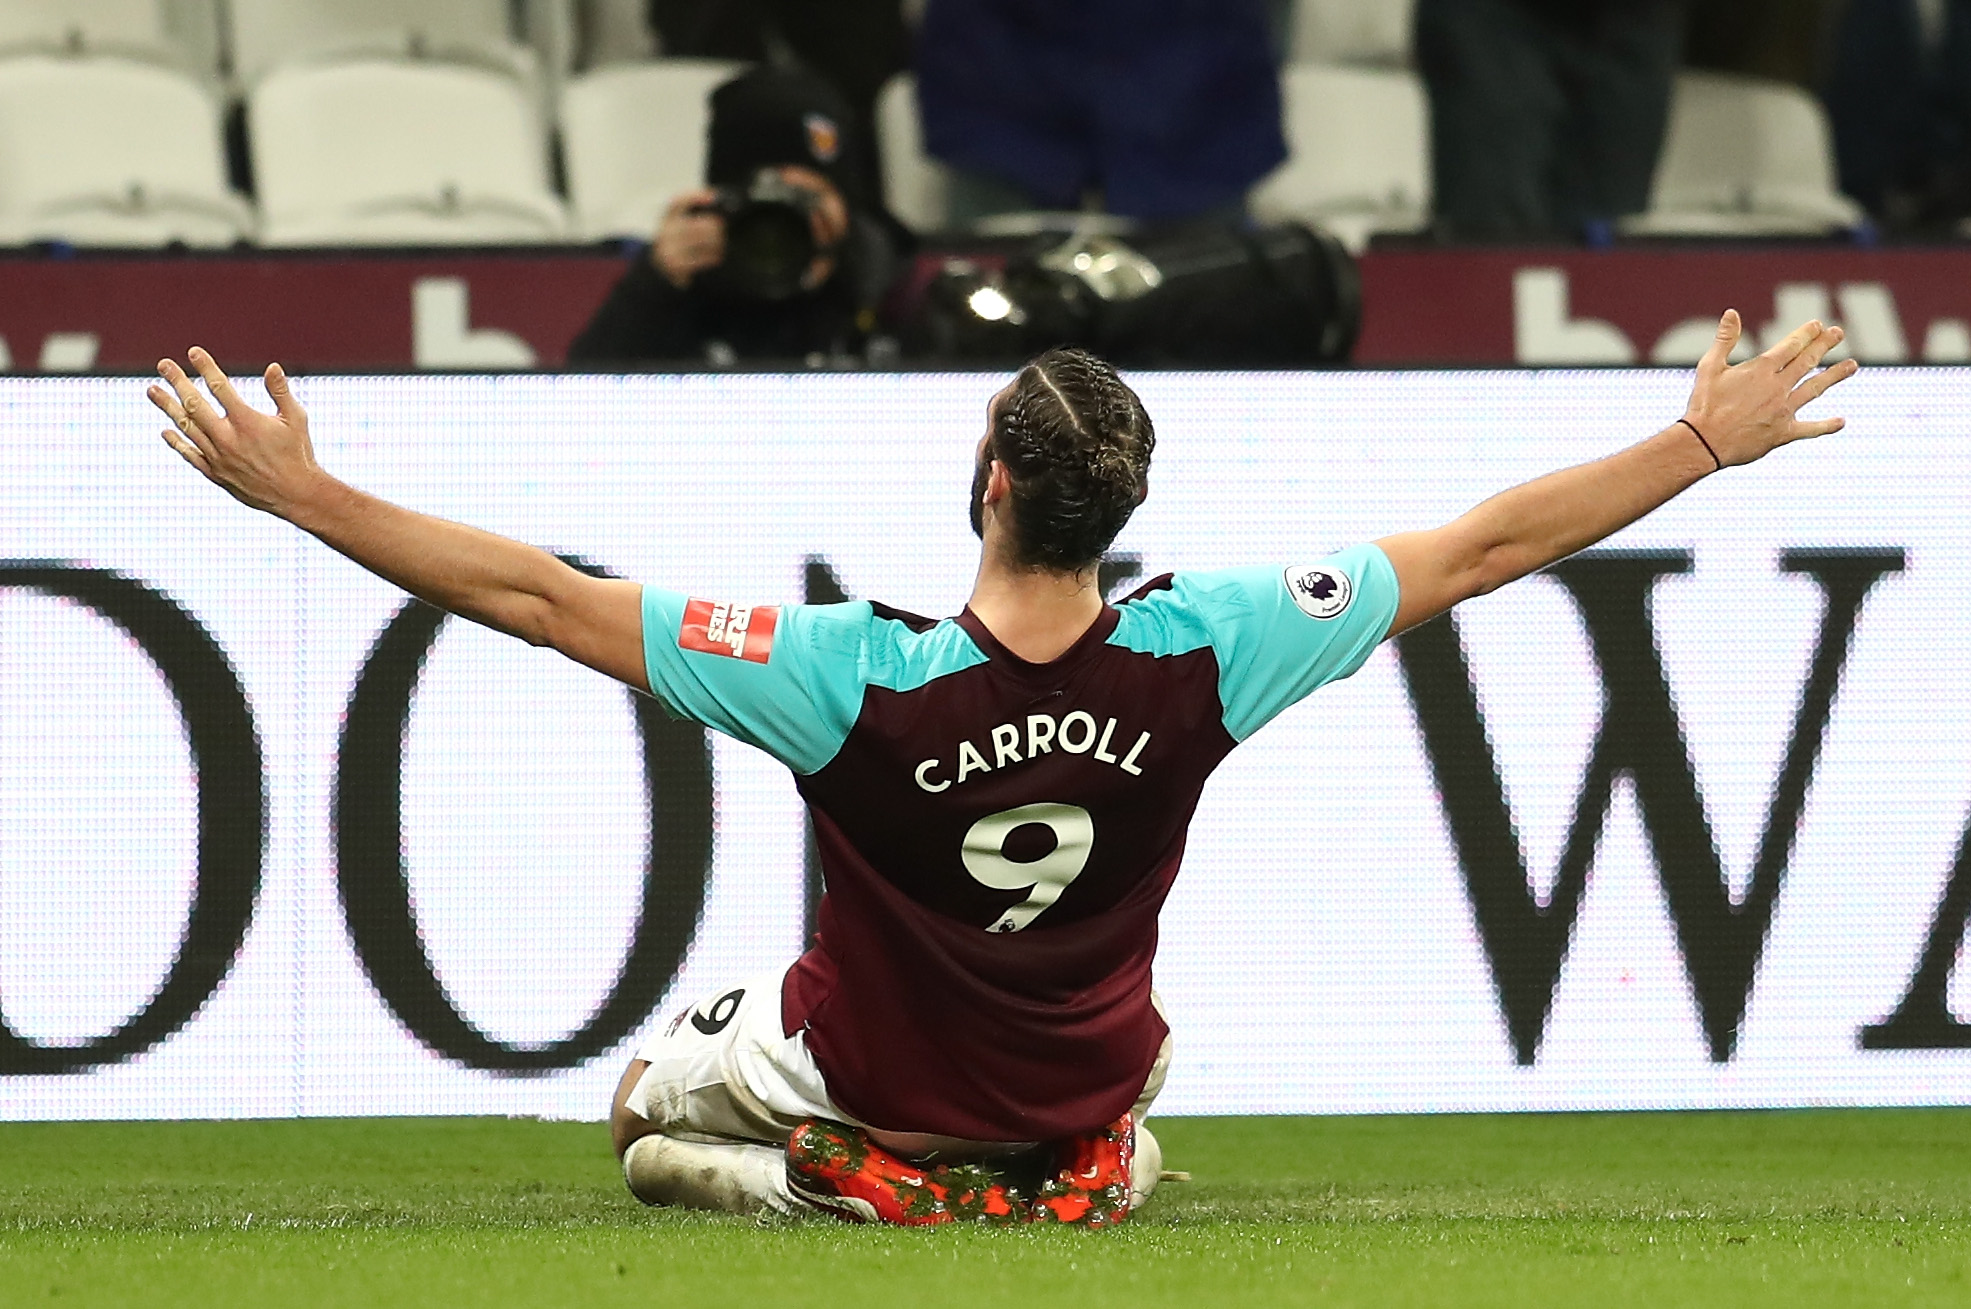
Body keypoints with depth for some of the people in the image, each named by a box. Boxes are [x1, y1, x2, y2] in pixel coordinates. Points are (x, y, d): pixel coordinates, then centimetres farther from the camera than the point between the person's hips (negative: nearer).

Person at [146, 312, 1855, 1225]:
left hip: (875, 1072, -4)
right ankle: (1089, 1167, 11)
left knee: (652, 1114, 26)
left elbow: (545, 598, -34)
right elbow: (1487, 547, -20)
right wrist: (1710, 443, -10)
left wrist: (300, 491, -29)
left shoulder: (855, 679, -35)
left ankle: (858, 1182, -3)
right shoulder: (1198, 655, -28)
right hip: (1080, 1076, 4)